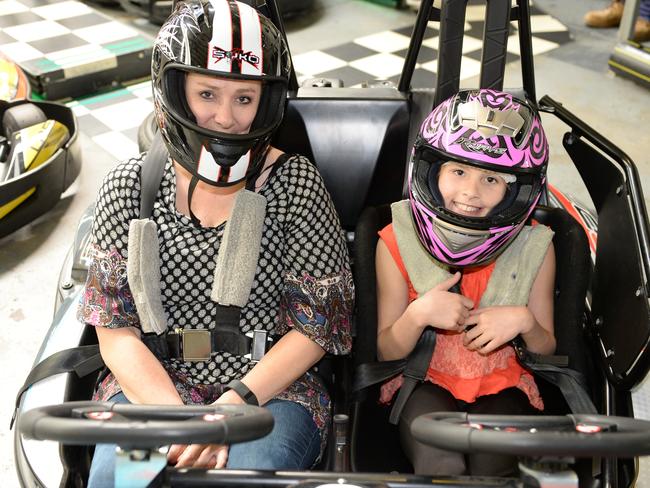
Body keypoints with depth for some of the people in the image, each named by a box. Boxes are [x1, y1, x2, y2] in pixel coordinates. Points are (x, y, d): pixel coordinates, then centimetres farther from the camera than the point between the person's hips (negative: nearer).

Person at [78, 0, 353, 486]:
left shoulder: (294, 183, -4)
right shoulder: (129, 187, 2)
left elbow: (317, 324, -4)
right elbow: (116, 330, -1)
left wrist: (233, 403, -16)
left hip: (271, 388, -1)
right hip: (151, 386, 2)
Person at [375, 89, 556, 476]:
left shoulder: (534, 248, -3)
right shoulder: (398, 242, -6)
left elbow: (548, 350, 6)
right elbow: (386, 353, -2)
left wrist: (524, 322, -16)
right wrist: (419, 314, -22)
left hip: (502, 385, 1)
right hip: (425, 382, -1)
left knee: (492, 468, -27)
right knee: (441, 464, -30)